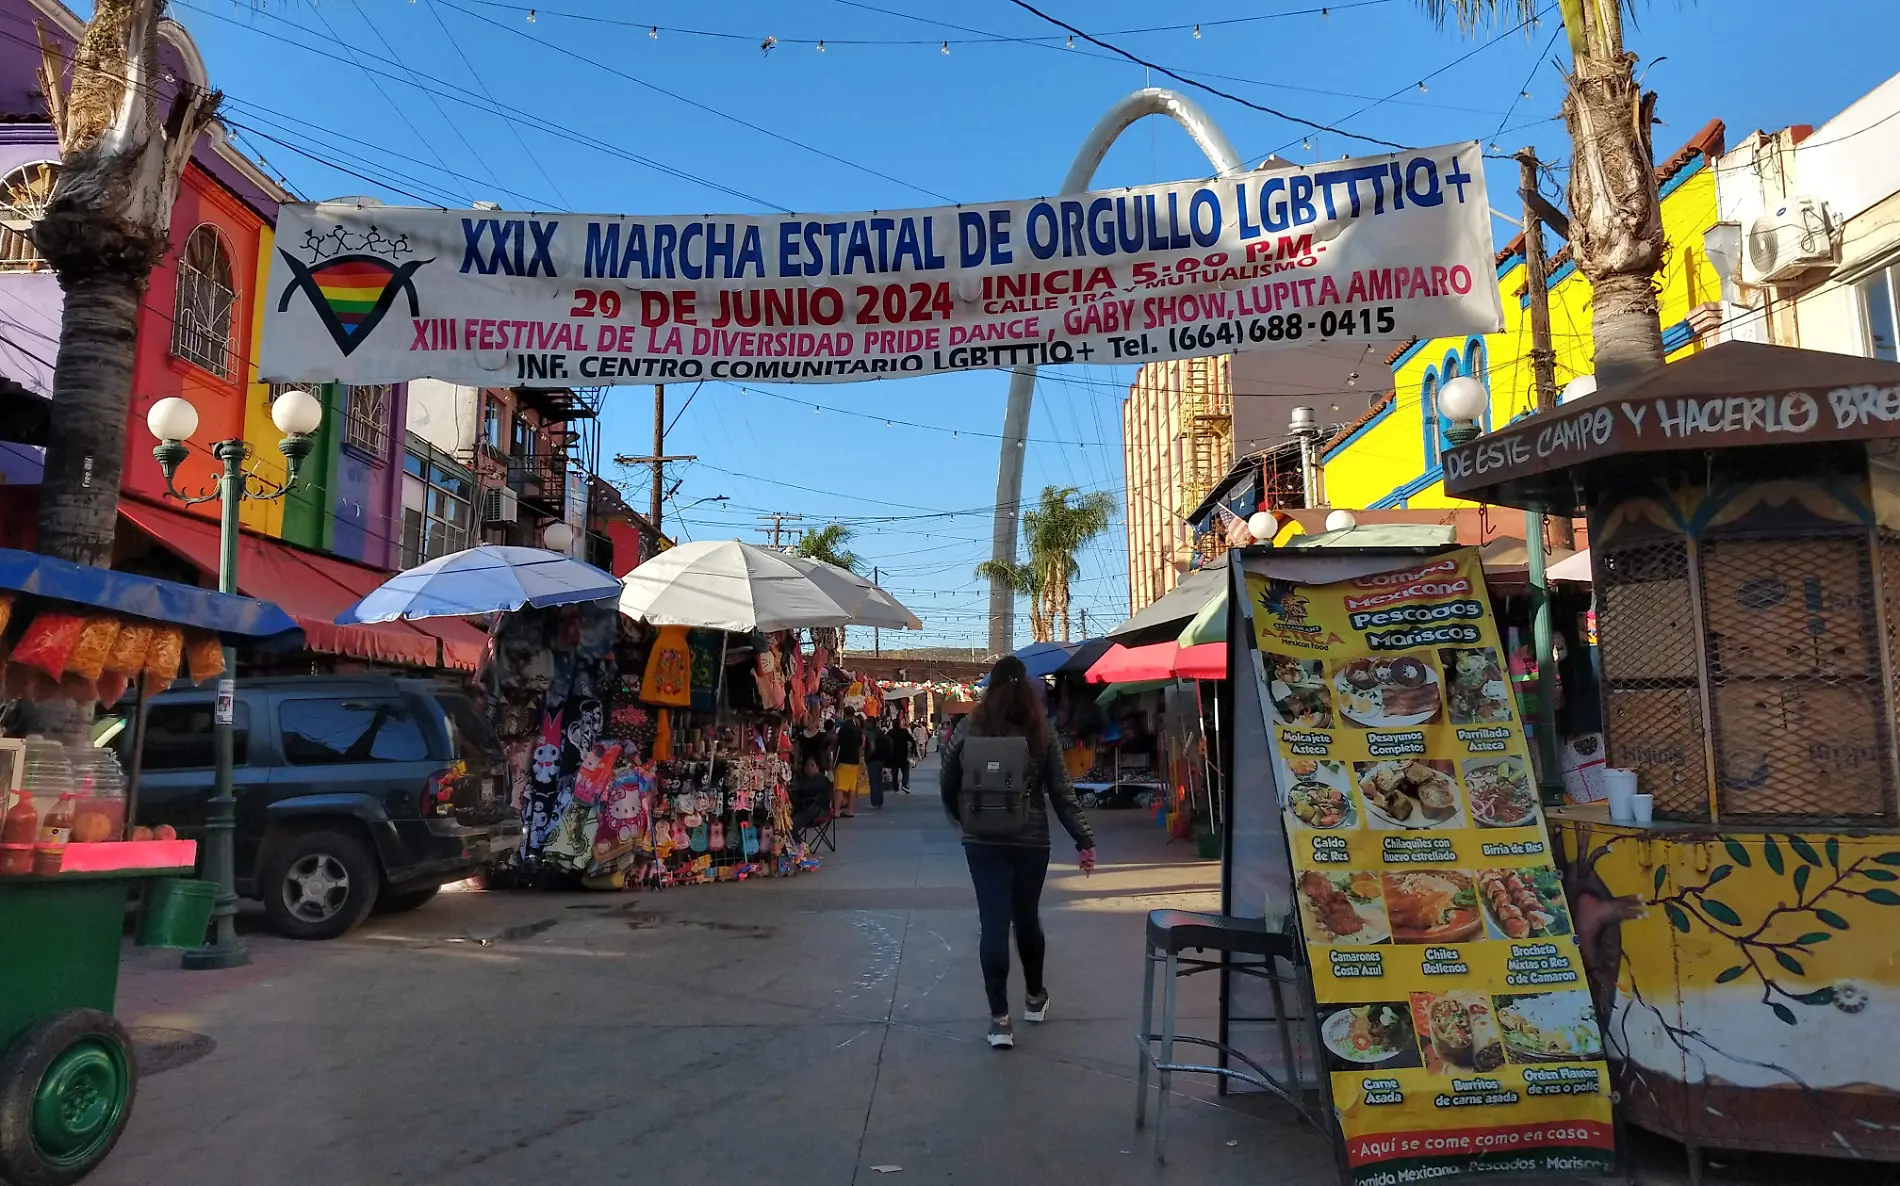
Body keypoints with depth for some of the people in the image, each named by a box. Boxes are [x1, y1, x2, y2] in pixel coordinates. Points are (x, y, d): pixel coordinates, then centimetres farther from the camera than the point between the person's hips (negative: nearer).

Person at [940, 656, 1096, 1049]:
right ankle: (1035, 997, 35)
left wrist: (964, 819, 22)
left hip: (983, 841, -1)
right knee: (1027, 918, 18)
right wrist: (1084, 839, -1)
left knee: (994, 924, 1)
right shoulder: (1042, 732, -3)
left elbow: (947, 784, 6)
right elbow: (1061, 792, -5)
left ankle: (999, 1017, -1)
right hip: (1032, 841, 1)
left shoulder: (971, 728, -2)